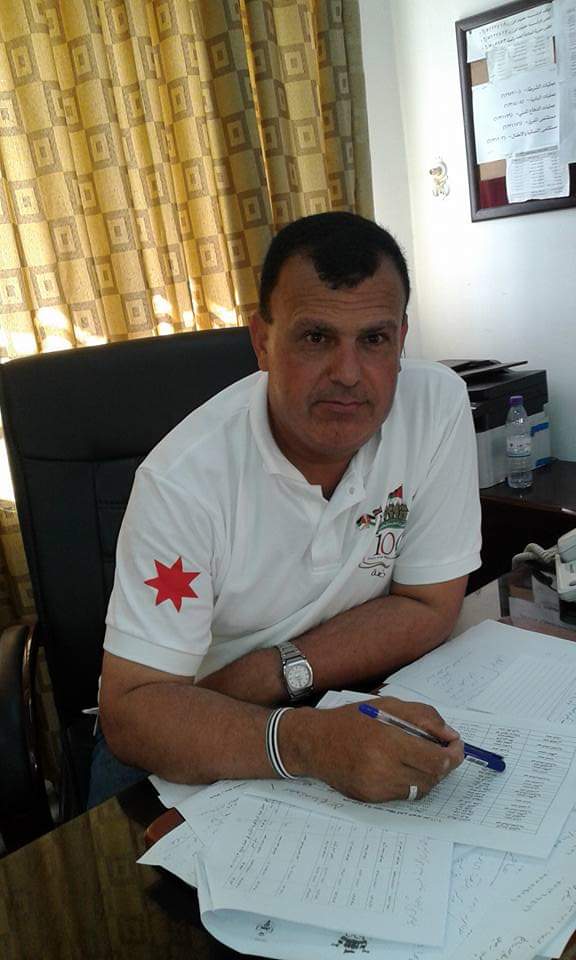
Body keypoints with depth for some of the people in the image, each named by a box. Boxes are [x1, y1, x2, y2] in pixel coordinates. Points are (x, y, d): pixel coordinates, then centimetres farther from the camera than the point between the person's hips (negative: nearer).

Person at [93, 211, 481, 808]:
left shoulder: (438, 405, -15)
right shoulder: (184, 477, -23)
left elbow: (429, 609, -9)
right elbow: (131, 707, -23)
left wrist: (275, 672, -19)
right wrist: (307, 742, -40)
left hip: (360, 700, 3)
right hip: (204, 734, -2)